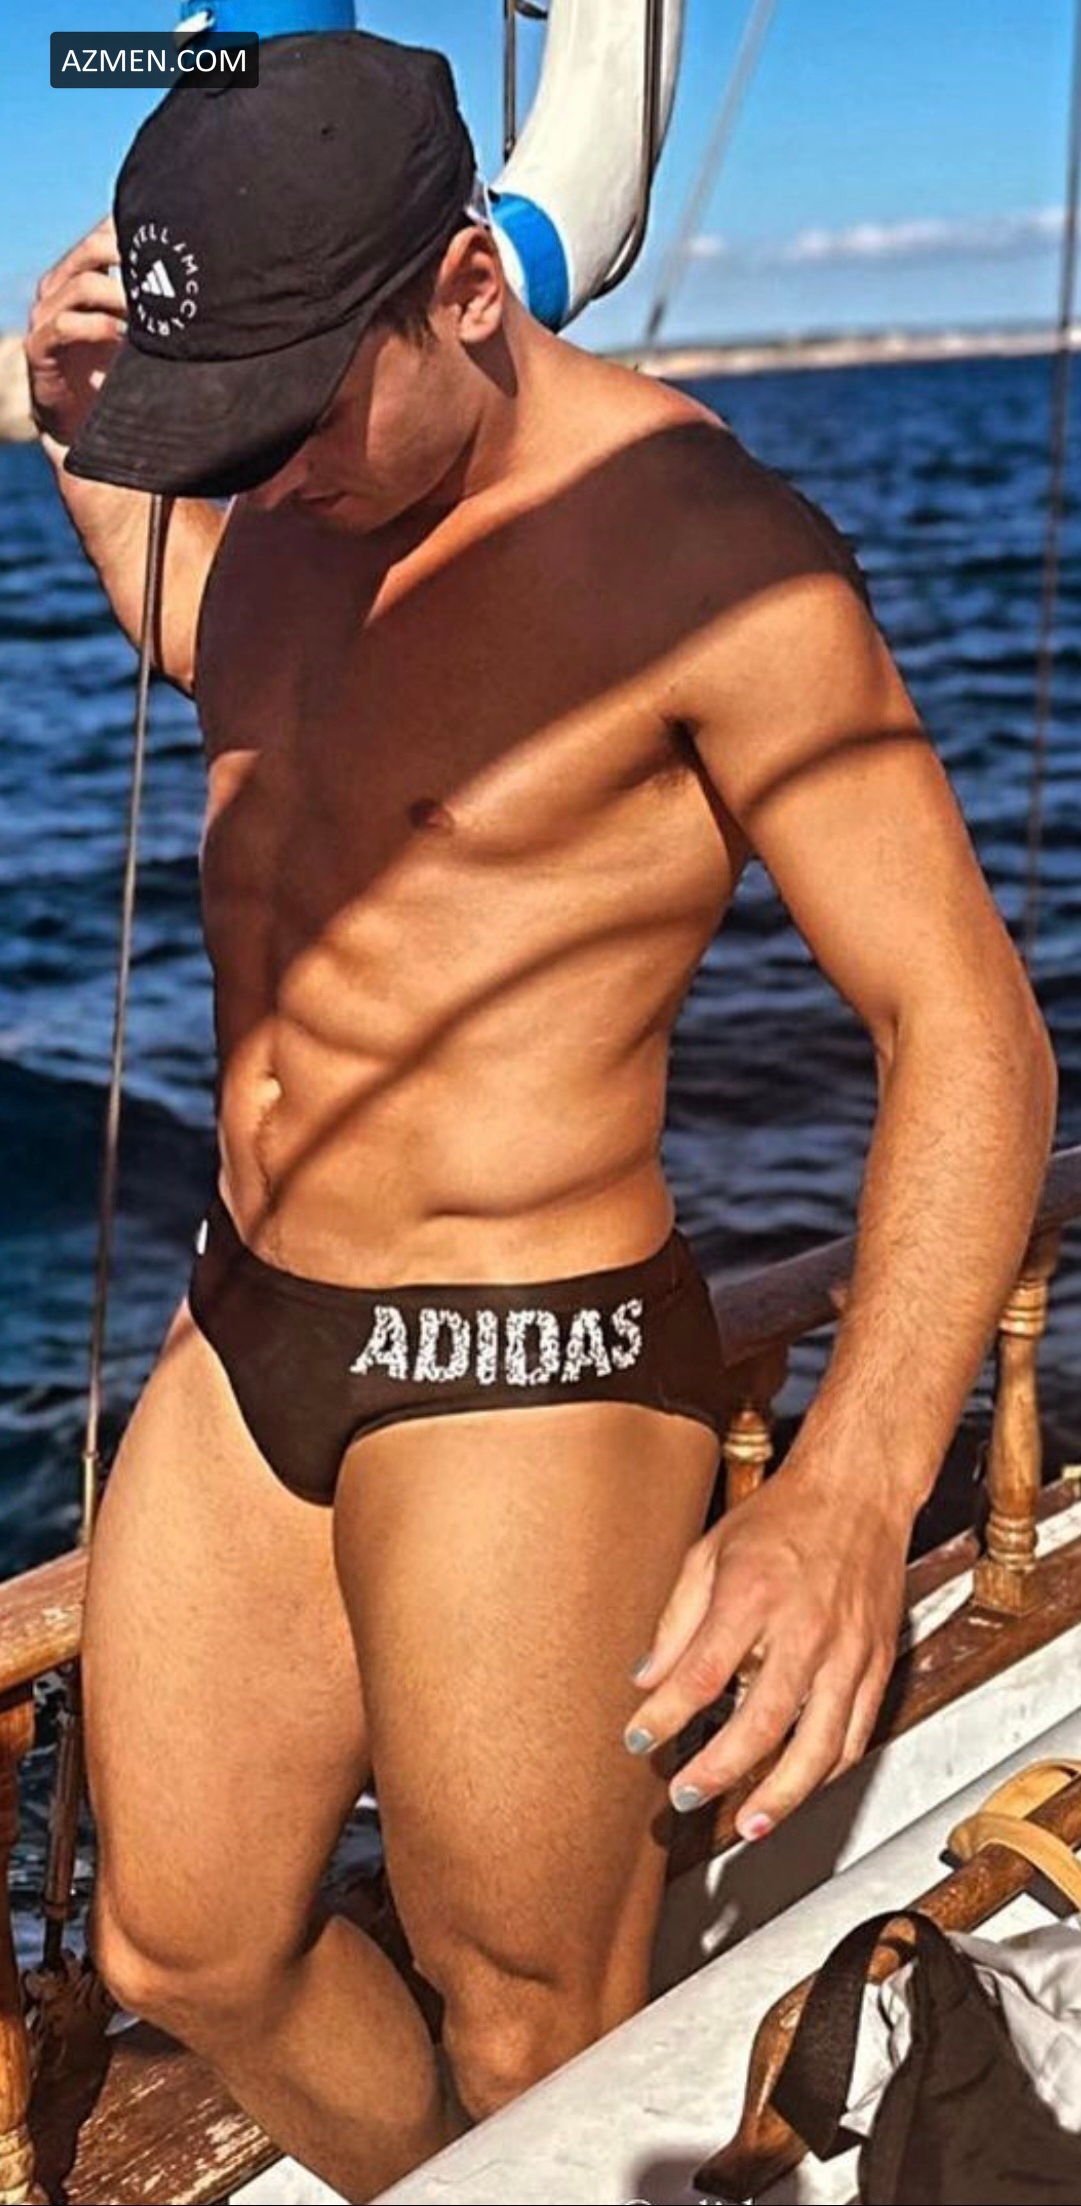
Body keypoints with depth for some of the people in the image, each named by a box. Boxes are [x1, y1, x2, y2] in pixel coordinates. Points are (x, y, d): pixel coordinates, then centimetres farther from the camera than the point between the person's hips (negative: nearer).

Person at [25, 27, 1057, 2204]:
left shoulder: (695, 551, -18)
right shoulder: (292, 508, 6)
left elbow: (968, 1034, -21)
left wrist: (848, 1498, -34)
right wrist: (81, 422, 11)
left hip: (525, 1392, -7)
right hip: (245, 1340, 8)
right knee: (186, 1955, 19)